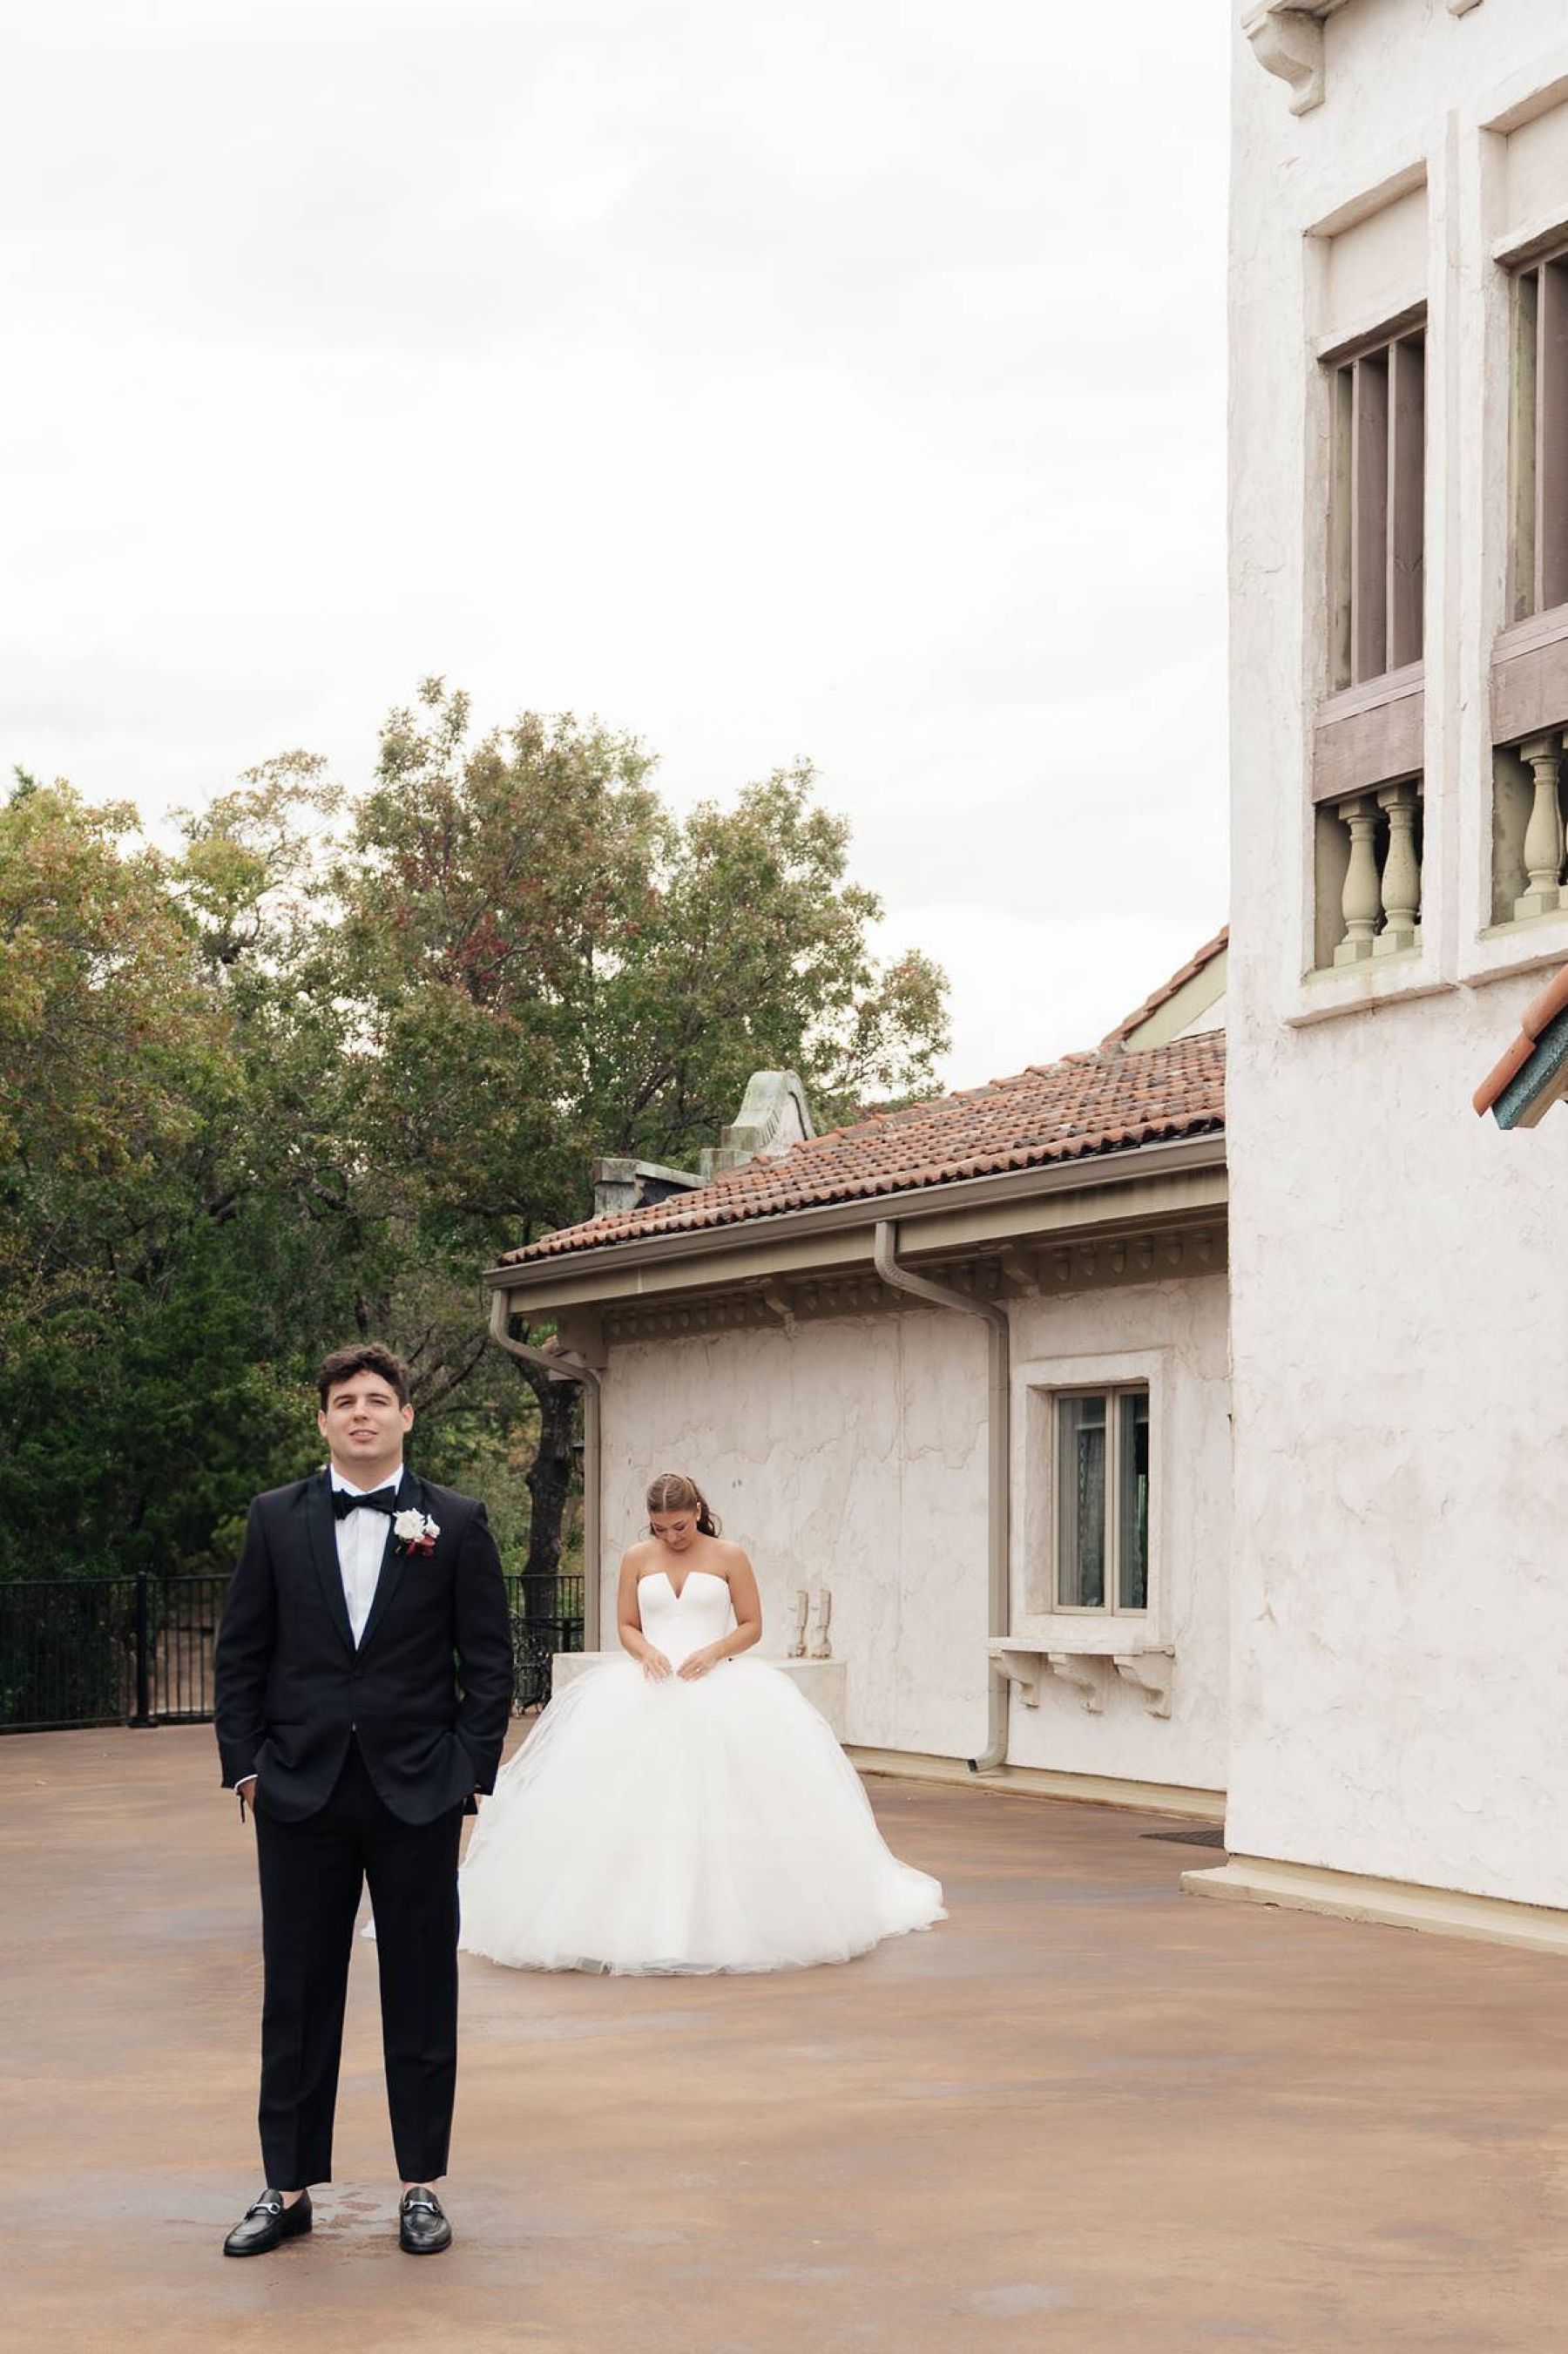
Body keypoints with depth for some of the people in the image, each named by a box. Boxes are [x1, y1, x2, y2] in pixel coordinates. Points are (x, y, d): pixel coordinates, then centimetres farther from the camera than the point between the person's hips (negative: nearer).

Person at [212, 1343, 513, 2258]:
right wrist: (245, 1766, 1)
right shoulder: (278, 1519, 5)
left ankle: (423, 2186, 16)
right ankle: (289, 2188, 15)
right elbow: (241, 1654, 7)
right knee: (297, 1996, 6)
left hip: (417, 1796, -1)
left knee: (421, 1996, 6)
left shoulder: (458, 1523, 1)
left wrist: (470, 1776, -3)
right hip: (300, 1795, 1)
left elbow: (490, 1661, 2)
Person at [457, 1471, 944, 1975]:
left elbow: (751, 1626, 4)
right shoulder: (637, 1560, 8)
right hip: (650, 1688, 2)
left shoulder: (729, 1558, 3)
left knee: (724, 1798, -14)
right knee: (637, 1797, -13)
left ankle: (726, 1912, -7)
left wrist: (713, 1651, -14)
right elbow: (627, 1626, 10)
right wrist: (647, 1651, -12)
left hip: (717, 1687, -1)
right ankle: (642, 1913, -10)